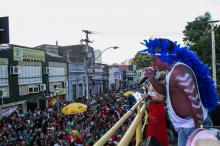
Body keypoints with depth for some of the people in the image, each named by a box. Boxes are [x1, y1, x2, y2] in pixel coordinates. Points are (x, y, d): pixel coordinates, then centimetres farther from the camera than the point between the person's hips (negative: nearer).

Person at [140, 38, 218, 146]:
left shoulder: (179, 71, -24)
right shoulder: (172, 71, 8)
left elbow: (195, 102, -27)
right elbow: (164, 91, 21)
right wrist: (152, 79, 3)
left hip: (192, 126, -9)